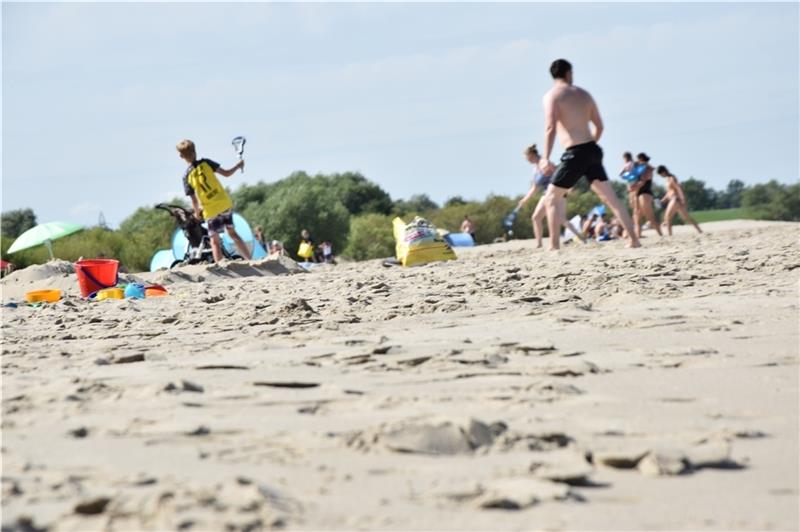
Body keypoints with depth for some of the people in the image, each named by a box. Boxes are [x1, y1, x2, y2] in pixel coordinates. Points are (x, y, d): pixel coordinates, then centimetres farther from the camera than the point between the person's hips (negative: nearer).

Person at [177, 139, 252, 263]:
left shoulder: (186, 176, -6)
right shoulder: (206, 163, -5)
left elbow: (194, 200, -2)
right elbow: (226, 173, -4)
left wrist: (197, 213, 16)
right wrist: (238, 165, 14)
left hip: (210, 211, -2)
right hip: (225, 204, 2)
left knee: (215, 241, 10)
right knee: (232, 233, 15)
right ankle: (250, 261, 11)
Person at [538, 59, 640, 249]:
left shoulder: (552, 96, -3)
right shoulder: (584, 94, 16)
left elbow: (550, 128, -16)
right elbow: (599, 126, 20)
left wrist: (545, 158, -20)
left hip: (575, 154, -6)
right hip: (593, 151, 6)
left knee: (552, 198, 6)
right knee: (610, 197, 10)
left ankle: (554, 246, 0)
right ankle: (633, 239, 6)